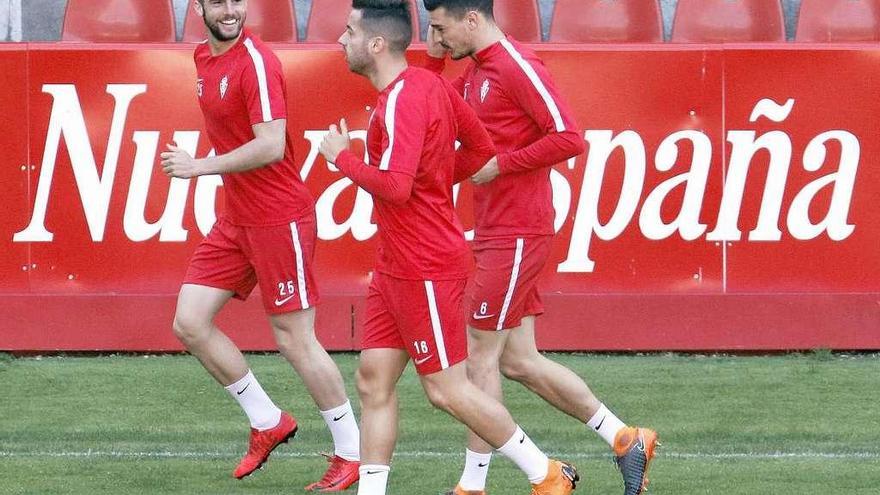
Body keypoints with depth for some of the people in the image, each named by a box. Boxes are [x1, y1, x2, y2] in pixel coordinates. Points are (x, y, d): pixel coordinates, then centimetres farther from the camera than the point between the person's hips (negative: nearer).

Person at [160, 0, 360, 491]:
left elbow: (271, 146, -26)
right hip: (236, 220, 9)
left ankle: (351, 453, 9)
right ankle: (267, 422, 17)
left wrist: (200, 166, -21)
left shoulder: (256, 61, -18)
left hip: (279, 219, -9)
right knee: (190, 323, 3)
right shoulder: (205, 59, 10)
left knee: (295, 339, -3)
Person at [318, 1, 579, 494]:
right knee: (374, 379, 7)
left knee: (446, 388, -1)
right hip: (397, 265, 10)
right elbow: (481, 148, 17)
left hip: (425, 267, -10)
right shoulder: (429, 84, 8)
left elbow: (395, 187, -29)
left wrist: (343, 157, -15)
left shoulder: (402, 100, -21)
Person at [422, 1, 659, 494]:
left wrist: (500, 164, -17)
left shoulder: (517, 67, -14)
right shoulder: (475, 71, 15)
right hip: (495, 232, 10)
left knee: (480, 356, -5)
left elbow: (569, 138, -21)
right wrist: (435, 56, 5)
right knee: (518, 360, 10)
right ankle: (626, 440, 16)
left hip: (516, 234, -10)